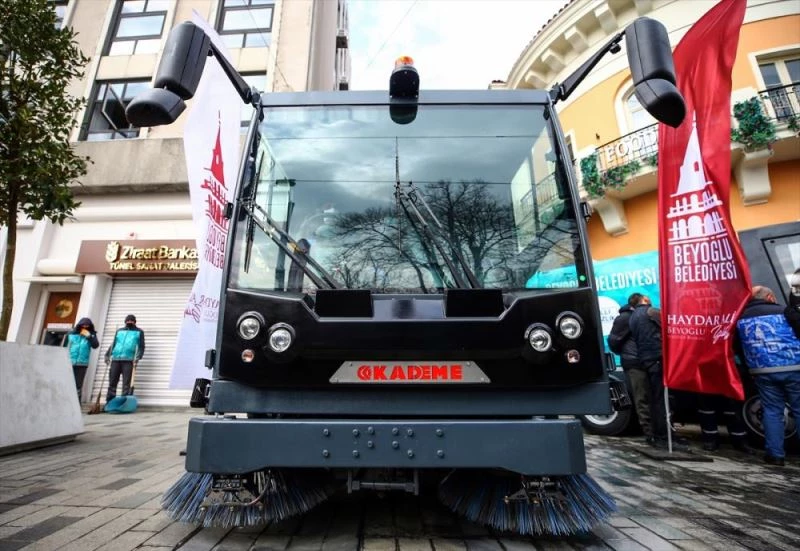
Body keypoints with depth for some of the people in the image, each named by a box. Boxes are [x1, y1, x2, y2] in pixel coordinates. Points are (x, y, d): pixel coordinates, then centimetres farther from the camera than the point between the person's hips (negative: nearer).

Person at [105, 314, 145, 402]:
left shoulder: (139, 332, 13)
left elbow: (141, 346, 6)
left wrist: (138, 356, -10)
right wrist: (107, 354, 7)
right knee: (112, 382, 2)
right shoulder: (119, 331, 23)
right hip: (115, 359, 3)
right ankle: (109, 402, 6)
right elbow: (113, 344, 22)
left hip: (128, 360, -3)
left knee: (126, 383, -6)